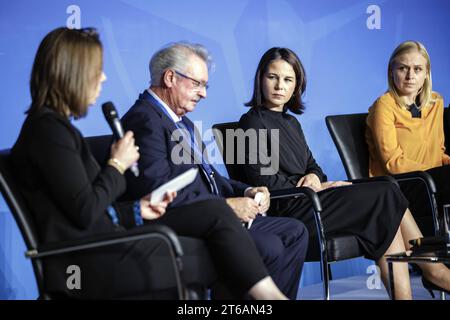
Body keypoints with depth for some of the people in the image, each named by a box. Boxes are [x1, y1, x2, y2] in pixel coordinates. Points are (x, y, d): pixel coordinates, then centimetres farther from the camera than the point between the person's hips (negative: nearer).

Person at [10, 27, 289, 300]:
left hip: (103, 242, 9)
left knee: (215, 211, -2)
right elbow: (85, 212, -19)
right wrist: (117, 165, -6)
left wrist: (136, 211, 7)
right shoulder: (48, 128, -14)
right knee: (218, 259, -2)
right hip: (88, 261, -9)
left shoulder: (55, 125, 16)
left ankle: (265, 293, -8)